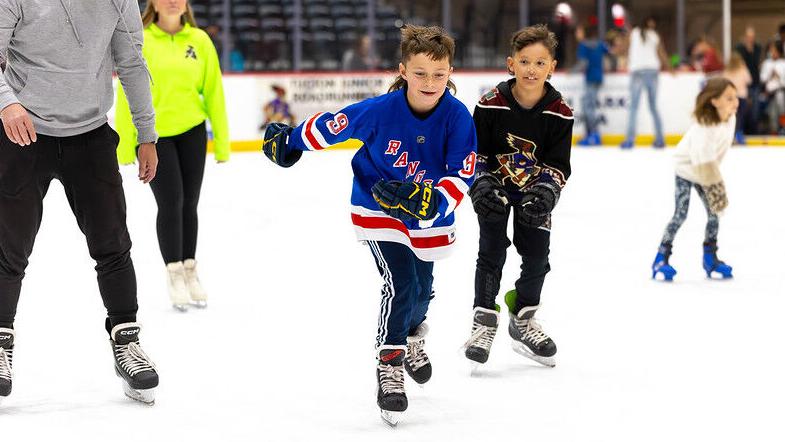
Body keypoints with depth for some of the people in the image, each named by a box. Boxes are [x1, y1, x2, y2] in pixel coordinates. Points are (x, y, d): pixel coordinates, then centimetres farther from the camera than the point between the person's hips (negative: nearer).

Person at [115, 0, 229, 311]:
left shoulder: (199, 40, -2)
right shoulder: (139, 41, -10)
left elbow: (213, 92, 2)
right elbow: (127, 96, -8)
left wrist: (221, 142, 4)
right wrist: (125, 146, -9)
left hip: (192, 133, 3)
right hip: (153, 135, -3)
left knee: (189, 204, 9)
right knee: (171, 203, -6)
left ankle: (190, 270, 23)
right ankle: (174, 274, 7)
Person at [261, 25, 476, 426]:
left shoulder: (457, 116, -25)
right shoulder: (381, 110, -28)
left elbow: (462, 176, -25)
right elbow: (333, 124, -13)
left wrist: (430, 201, -43)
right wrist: (290, 141, 1)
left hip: (428, 214, 3)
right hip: (378, 208, -3)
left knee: (422, 288, 17)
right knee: (400, 282, -18)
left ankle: (412, 336, 51)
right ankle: (389, 367, -7)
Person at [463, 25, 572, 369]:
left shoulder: (559, 112, -16)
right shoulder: (491, 104, -20)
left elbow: (558, 164, -11)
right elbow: (474, 151, -9)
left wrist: (546, 191, -26)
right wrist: (482, 184, -22)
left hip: (534, 188, 2)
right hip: (495, 186, -2)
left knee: (537, 253, 3)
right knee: (492, 248, -8)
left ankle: (523, 319, 23)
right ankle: (484, 320, 2)